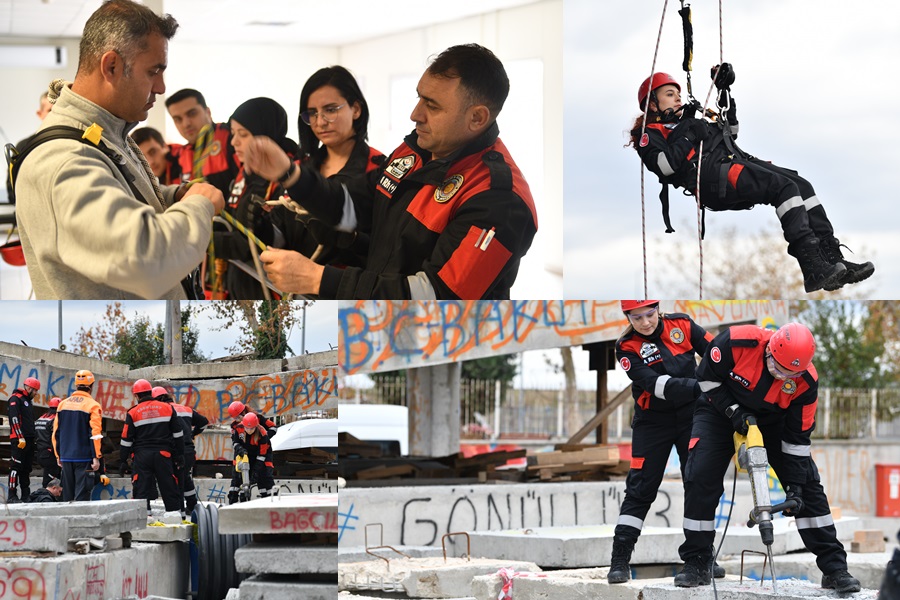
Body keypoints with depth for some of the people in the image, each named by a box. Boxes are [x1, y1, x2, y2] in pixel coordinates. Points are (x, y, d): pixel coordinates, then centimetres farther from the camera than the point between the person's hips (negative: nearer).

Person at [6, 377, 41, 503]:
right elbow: (14, 419, -16)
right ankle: (12, 495, -12)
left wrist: (32, 438, 19)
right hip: (19, 440, -9)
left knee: (26, 468, 10)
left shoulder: (27, 401, 23)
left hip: (29, 439, 9)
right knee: (16, 466, -11)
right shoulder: (16, 399, -7)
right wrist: (20, 437, -20)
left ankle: (26, 495, 14)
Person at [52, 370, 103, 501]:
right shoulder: (92, 405, -7)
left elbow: (56, 433, 12)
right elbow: (95, 433, -12)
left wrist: (59, 455, 19)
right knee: (82, 494, -6)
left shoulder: (62, 404, 9)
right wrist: (96, 457, -10)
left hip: (66, 456, 5)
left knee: (67, 493, 11)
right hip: (84, 457, -5)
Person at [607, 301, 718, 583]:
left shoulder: (682, 325, -6)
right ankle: (620, 561, 0)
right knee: (640, 488, -4)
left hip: (691, 416, 2)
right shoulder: (627, 348, -12)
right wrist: (697, 387, -36)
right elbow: (654, 384, -25)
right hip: (652, 421, -2)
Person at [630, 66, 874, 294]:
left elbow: (730, 132, 42)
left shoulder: (686, 123, 36)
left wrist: (724, 91, 36)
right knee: (785, 187, -25)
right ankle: (814, 270, -33)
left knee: (801, 185, -10)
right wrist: (690, 135, -7)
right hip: (710, 177, -9)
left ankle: (832, 257, -18)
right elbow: (664, 166, -11)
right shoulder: (652, 133, 10)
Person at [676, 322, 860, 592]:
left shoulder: (806, 381, -27)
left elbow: (797, 436, -17)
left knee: (807, 483, -8)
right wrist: (732, 410, -26)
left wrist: (795, 486, -19)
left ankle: (834, 567, -2)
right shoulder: (737, 342, -35)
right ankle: (696, 564, -4)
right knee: (701, 479, -16)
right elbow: (706, 376, -17)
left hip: (772, 420, 1)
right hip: (720, 410, -1)